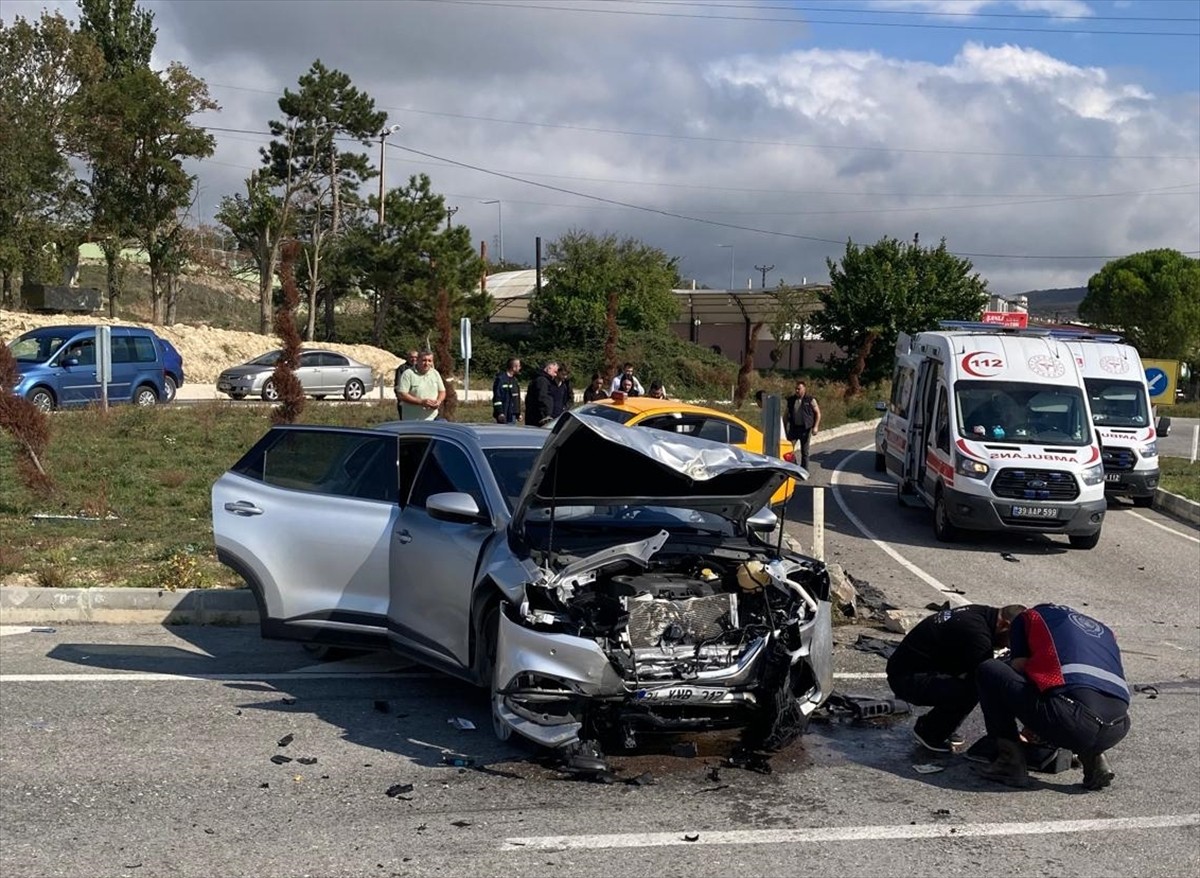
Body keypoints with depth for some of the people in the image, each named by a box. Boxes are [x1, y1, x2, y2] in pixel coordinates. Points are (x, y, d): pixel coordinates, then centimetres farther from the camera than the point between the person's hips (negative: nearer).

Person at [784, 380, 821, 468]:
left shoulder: (810, 400, -3)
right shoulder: (791, 400, 6)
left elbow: (818, 413, 0)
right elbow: (786, 415, 14)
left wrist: (815, 427, -9)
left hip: (805, 428, -2)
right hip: (793, 428, 2)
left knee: (804, 451, 7)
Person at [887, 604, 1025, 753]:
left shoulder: (980, 612, 5)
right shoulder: (976, 633, -25)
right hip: (906, 678, -10)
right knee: (971, 690, -26)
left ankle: (943, 728, 14)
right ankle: (927, 731, -2)